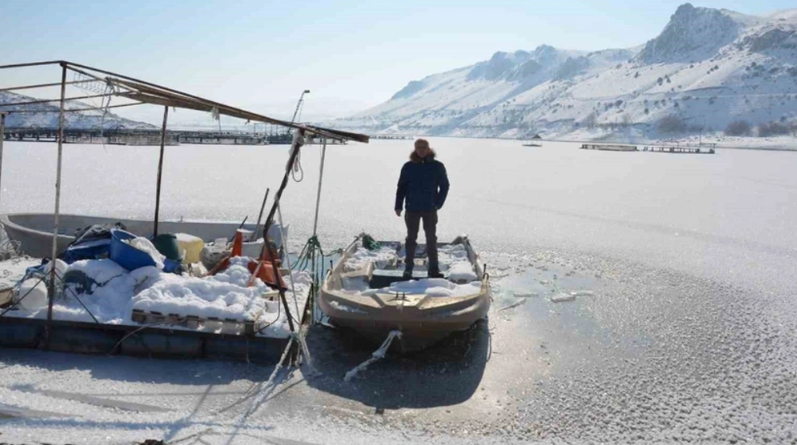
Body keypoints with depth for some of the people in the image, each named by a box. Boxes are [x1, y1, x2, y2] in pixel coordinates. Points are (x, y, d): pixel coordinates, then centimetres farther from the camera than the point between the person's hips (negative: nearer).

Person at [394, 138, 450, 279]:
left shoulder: (437, 166, 0)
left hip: (430, 209, 0)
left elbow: (444, 185, 5)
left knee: (431, 238, 5)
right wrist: (398, 205, -3)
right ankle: (408, 268, 15)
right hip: (412, 208, 0)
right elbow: (401, 187, 3)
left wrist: (438, 203, -4)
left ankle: (434, 269, 12)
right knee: (411, 238, 7)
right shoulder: (408, 167, 0)